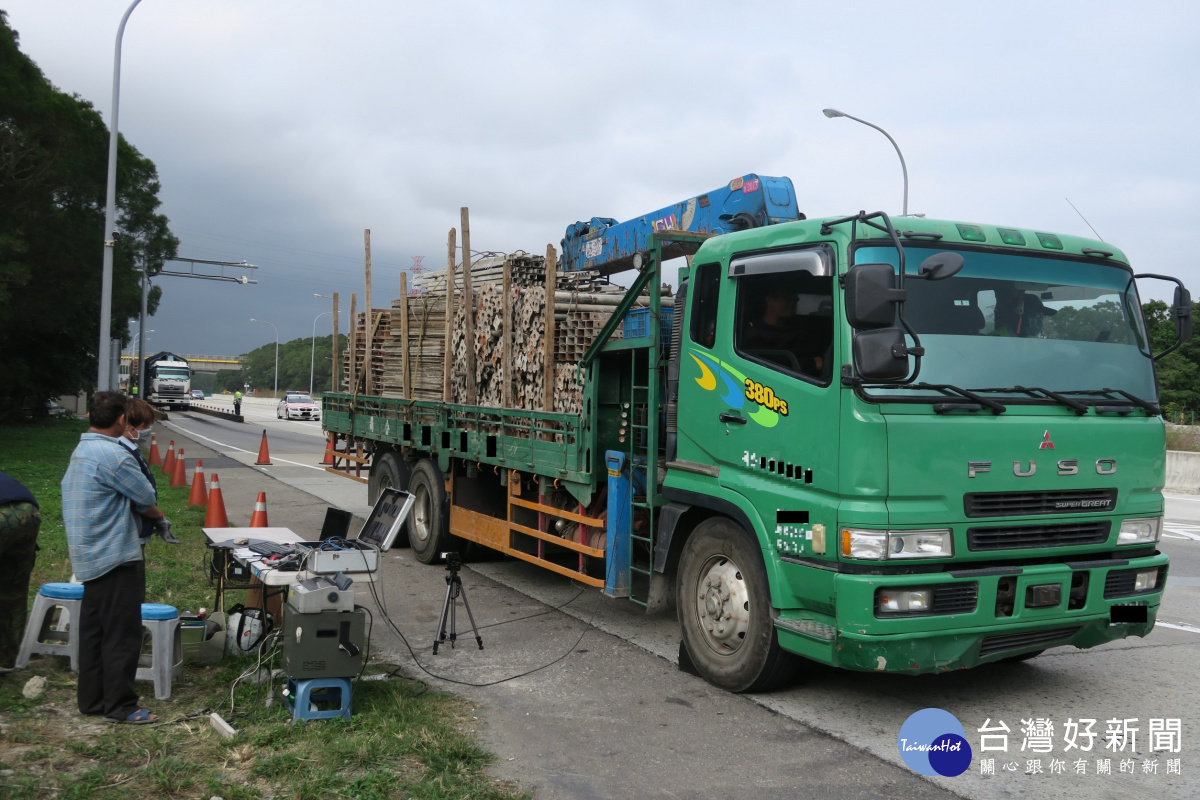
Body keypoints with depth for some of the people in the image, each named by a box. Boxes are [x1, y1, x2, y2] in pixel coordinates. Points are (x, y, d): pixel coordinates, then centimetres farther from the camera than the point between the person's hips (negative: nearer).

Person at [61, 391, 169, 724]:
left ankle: (91, 699, 23)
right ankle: (120, 705, 3)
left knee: (92, 630, 15)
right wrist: (161, 518, 11)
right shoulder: (114, 455, -20)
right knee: (122, 633, -2)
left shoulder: (80, 451, 10)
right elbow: (146, 497, -12)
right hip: (115, 557, -10)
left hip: (89, 556, 10)